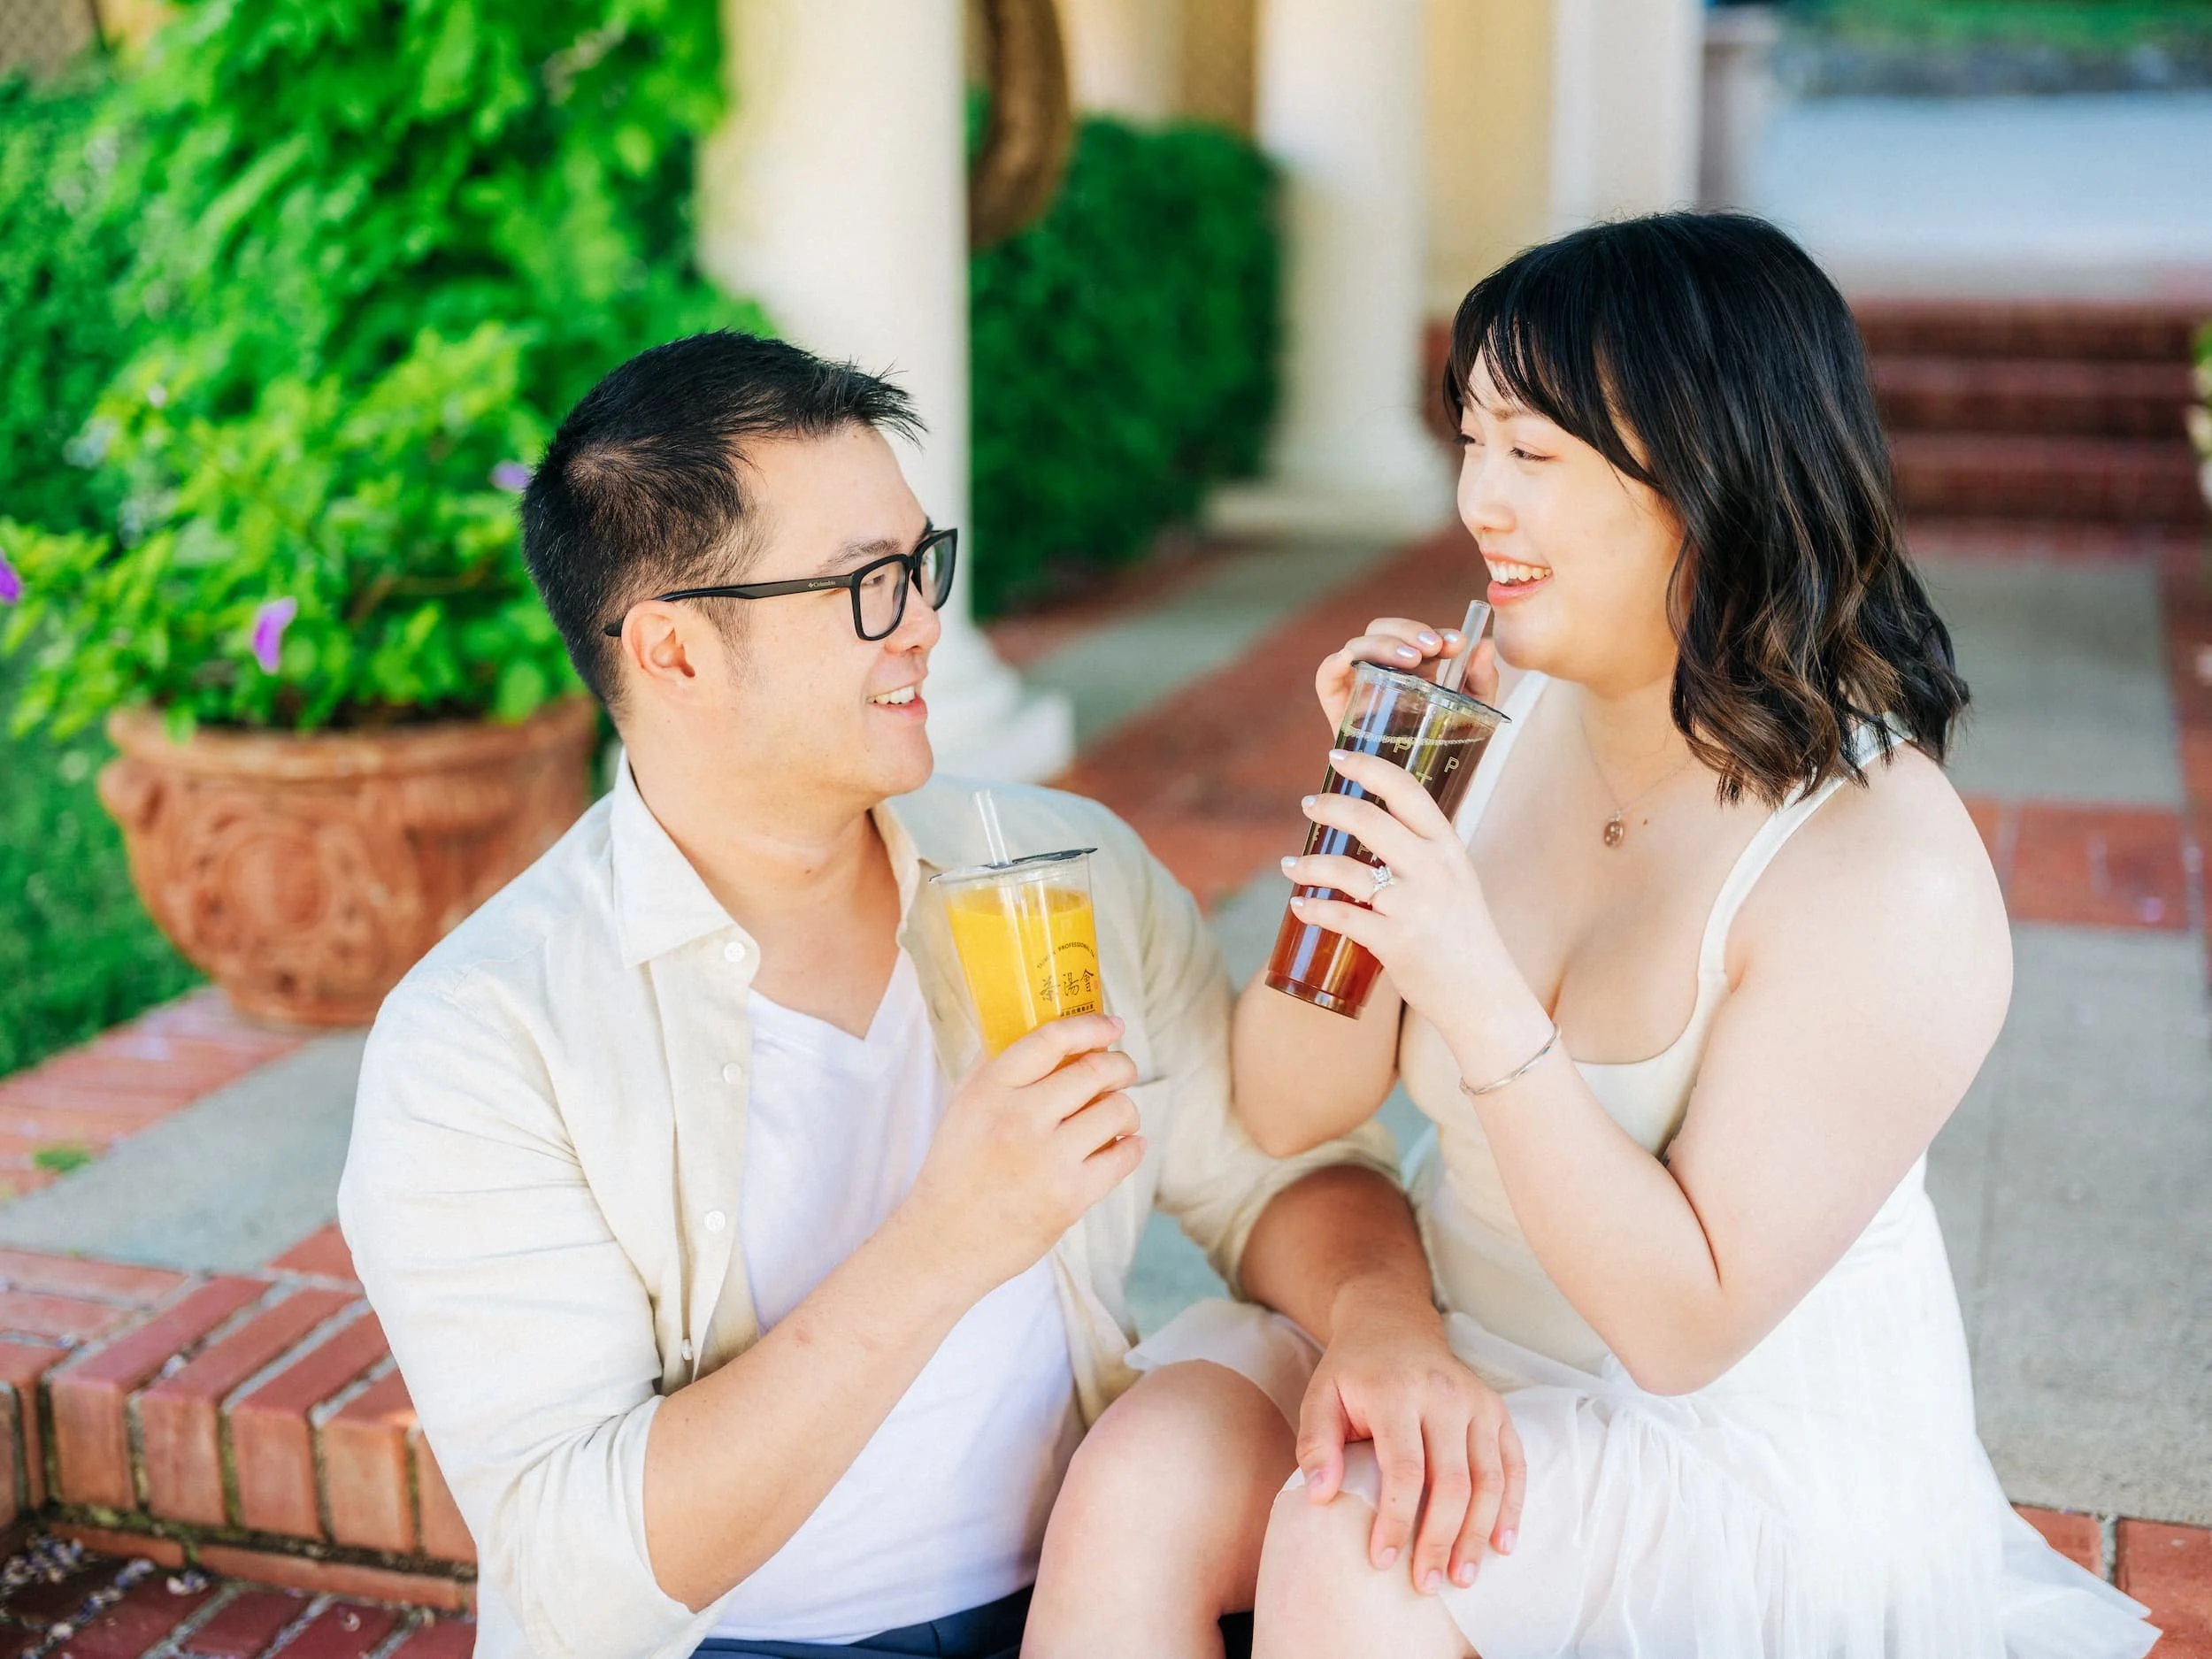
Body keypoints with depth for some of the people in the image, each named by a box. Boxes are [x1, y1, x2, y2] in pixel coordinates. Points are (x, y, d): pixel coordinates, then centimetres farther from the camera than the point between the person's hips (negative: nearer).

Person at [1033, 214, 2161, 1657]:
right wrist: (1369, 804, -15)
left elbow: (1685, 1324, -22)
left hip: (1760, 1443, -5)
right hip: (1462, 1353, 5)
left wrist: (1481, 997, -32)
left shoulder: (1887, 874, -21)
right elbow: (1291, 1109, -2)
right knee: (1140, 1479, -17)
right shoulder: (1509, 713, -5)